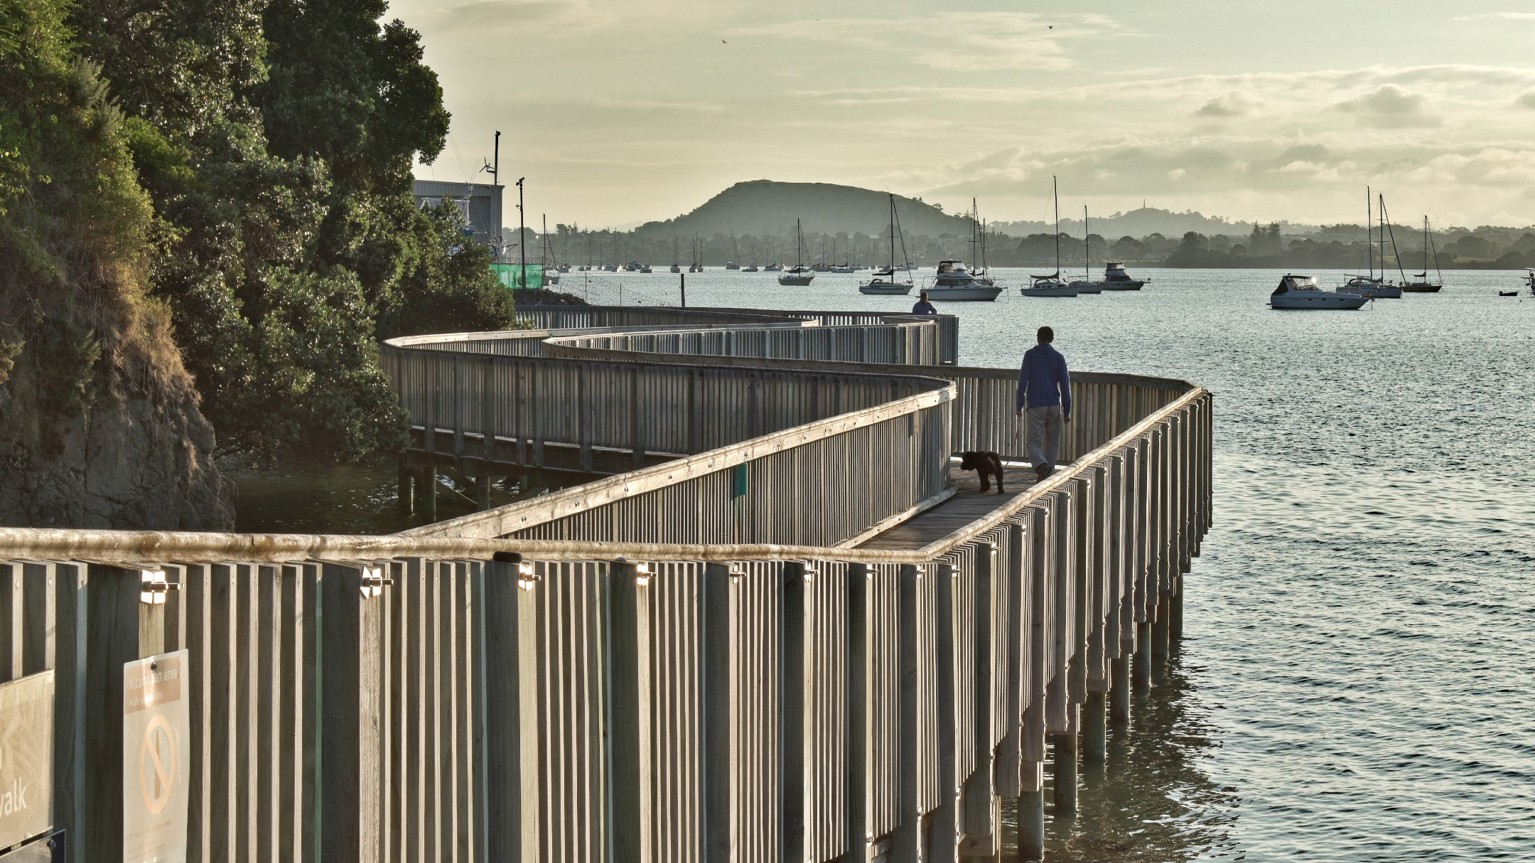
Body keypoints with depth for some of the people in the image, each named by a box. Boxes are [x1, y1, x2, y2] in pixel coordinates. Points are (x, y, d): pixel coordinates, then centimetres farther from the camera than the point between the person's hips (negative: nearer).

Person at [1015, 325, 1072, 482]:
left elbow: (1022, 381, -3)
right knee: (1052, 443, 14)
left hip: (1035, 406, -2)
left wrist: (1020, 406, 3)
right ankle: (1048, 475, 13)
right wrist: (1067, 411, 3)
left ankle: (1041, 464, -32)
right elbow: (1065, 385, -1)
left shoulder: (1030, 355, 0)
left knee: (1034, 442, -4)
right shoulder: (1058, 357, 2)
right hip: (1054, 405, 2)